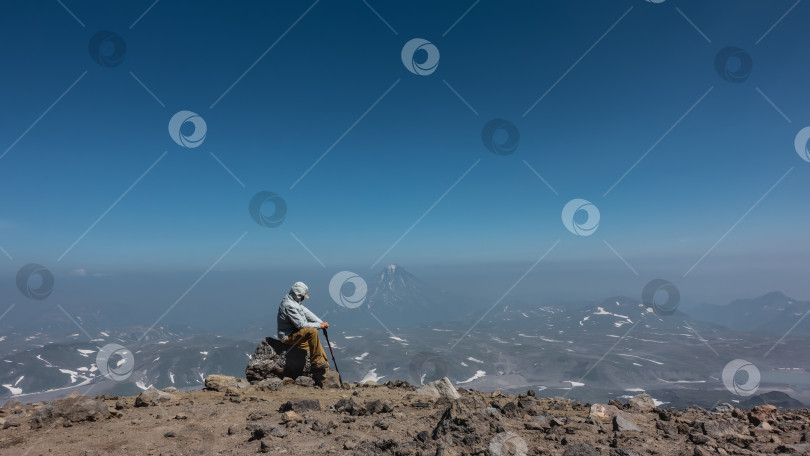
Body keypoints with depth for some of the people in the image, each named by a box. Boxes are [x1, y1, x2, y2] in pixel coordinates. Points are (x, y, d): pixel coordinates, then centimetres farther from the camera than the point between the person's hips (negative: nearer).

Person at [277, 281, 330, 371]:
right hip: (288, 337, -11)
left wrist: (321, 322, -4)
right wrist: (319, 325, -18)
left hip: (293, 333, 11)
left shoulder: (294, 302, 8)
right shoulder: (289, 305, -24)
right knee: (312, 331, -30)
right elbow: (301, 324, -26)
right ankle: (316, 362, -21)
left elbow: (307, 313, 8)